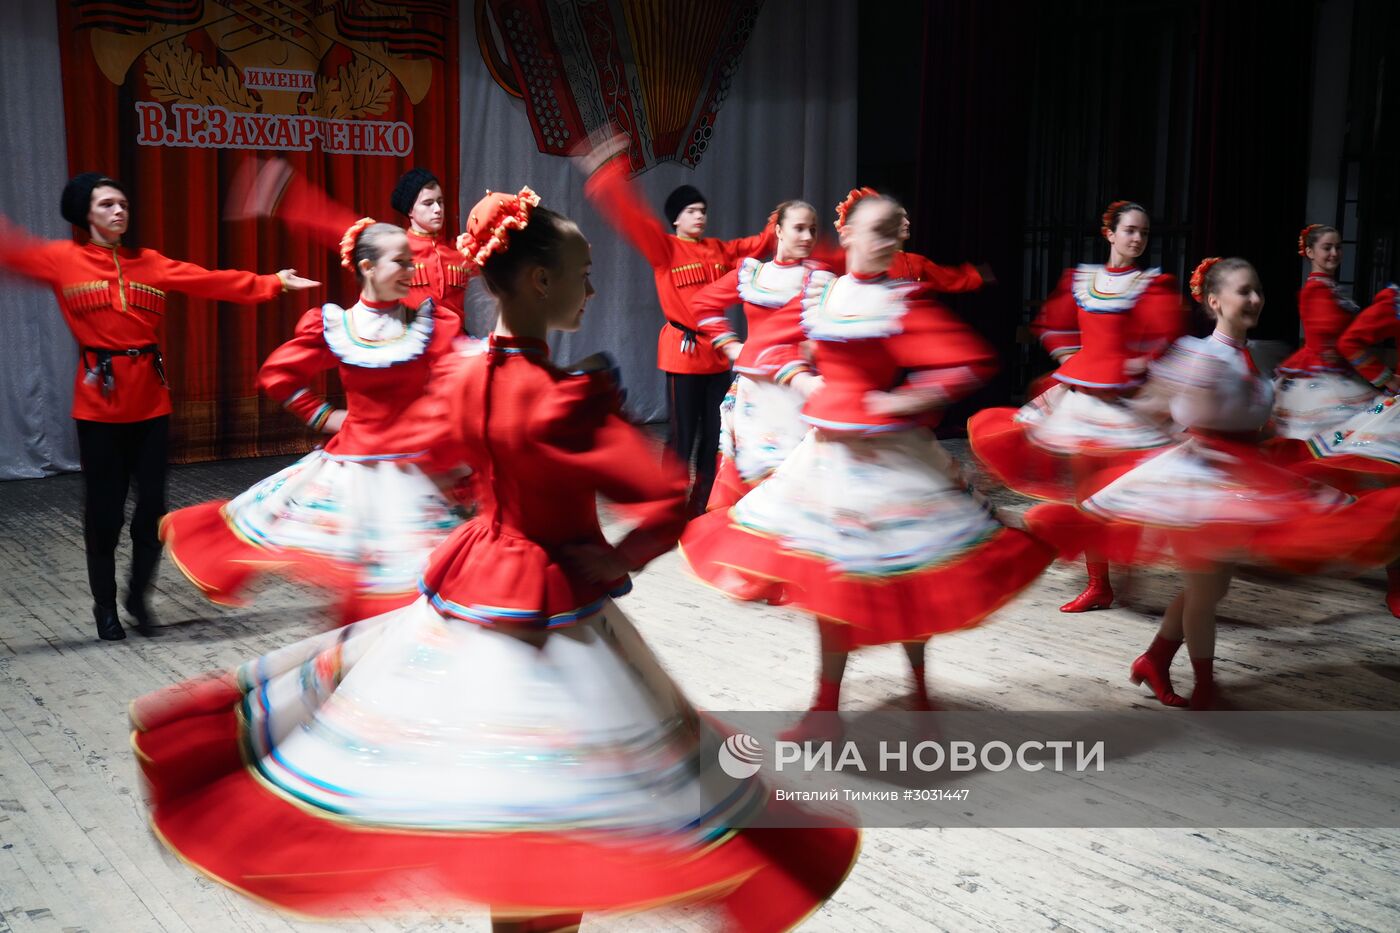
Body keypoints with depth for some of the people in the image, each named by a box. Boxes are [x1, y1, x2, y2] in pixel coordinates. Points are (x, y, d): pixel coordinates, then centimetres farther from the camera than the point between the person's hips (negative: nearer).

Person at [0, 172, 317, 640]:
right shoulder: (64, 260, 1)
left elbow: (212, 281, 2)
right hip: (99, 403, -2)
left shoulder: (151, 263, 7)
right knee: (104, 510, 3)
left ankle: (138, 595, 25)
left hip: (151, 402, 3)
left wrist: (272, 283, -4)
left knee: (152, 506, 4)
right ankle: (104, 604, 22)